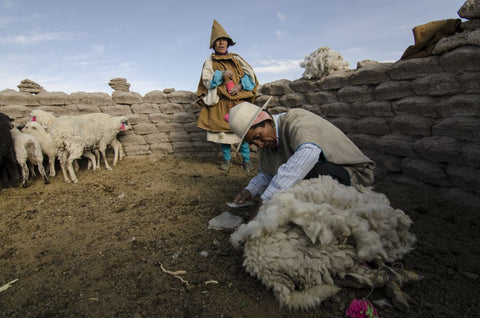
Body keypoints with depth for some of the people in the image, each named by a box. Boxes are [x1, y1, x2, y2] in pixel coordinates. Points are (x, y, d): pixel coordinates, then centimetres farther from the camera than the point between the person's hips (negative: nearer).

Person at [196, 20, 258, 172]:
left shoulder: (236, 59, 14)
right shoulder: (210, 62, 11)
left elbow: (250, 74, 10)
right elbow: (206, 80, 1)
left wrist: (240, 86, -7)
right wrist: (220, 74, -14)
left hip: (239, 100, 1)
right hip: (221, 102, 0)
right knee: (223, 129, -2)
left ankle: (246, 159, 3)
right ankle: (227, 159, 12)